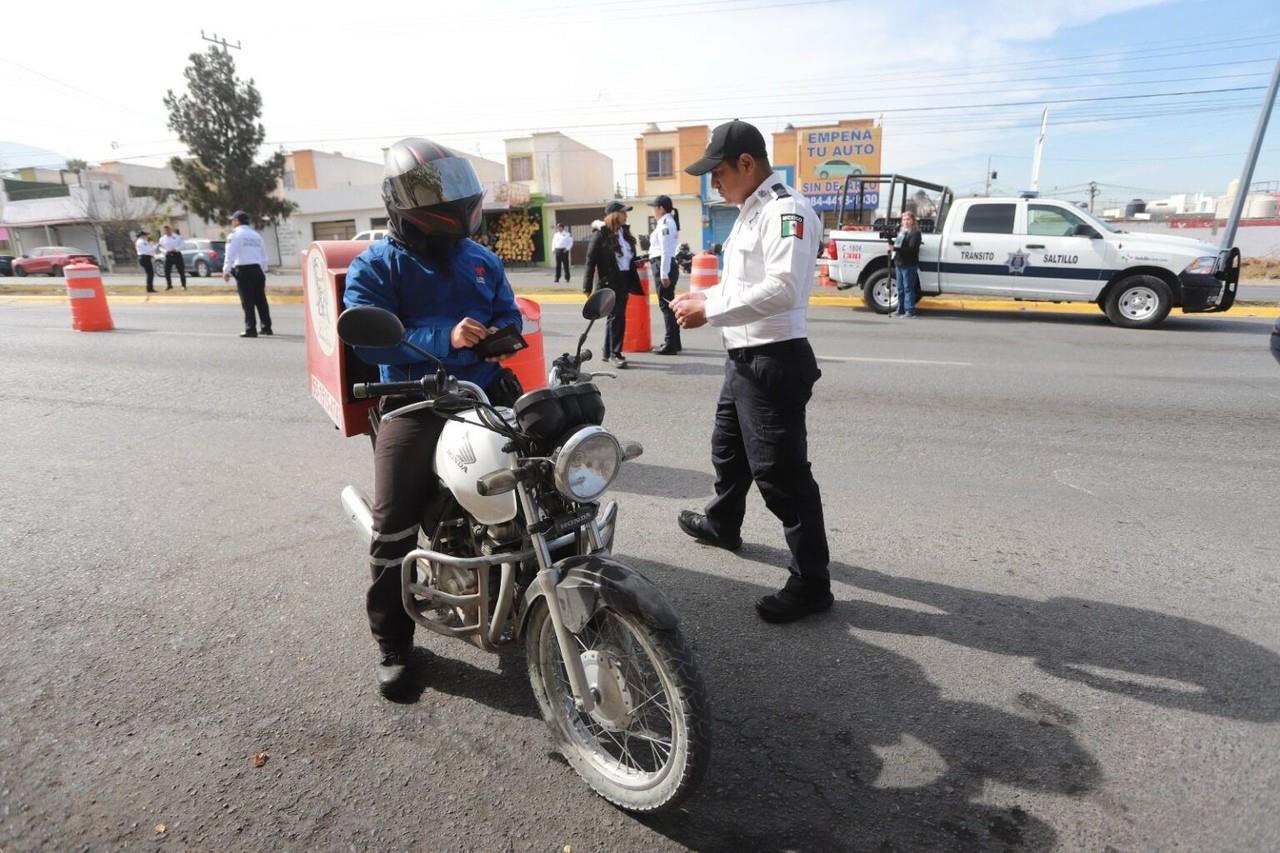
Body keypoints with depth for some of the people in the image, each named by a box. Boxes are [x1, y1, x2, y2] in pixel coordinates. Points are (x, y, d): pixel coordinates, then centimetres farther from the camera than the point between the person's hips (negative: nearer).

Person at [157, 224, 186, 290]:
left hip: (177, 255, -3)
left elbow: (181, 245, -1)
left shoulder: (177, 236, 1)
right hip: (168, 256, 3)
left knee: (181, 271, -2)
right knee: (167, 272, 2)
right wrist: (165, 251, -11)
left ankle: (184, 285, 6)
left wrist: (176, 249, -17)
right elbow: (161, 247, 9)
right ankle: (169, 285, 15)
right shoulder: (162, 238, 7)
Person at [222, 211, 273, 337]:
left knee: (247, 301, -4)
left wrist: (226, 271, -4)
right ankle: (266, 327, 15)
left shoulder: (235, 234, -3)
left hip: (243, 270, -6)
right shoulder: (256, 235, 16)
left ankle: (250, 329, -5)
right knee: (260, 300, 11)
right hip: (257, 269, 6)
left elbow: (230, 254, -10)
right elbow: (264, 256, 17)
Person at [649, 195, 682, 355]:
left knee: (666, 305, -8)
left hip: (663, 266, -10)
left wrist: (664, 274, -22)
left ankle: (670, 344, -5)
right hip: (667, 266, 10)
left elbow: (666, 251, -19)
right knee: (669, 305, 14)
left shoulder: (665, 223, -12)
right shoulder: (668, 222, 18)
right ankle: (673, 342, 22)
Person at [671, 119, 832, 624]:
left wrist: (710, 310, -24)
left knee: (780, 472, -6)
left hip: (774, 361, -11)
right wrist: (703, 297, 7)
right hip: (745, 357, 11)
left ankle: (811, 583, 6)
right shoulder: (750, 212, 16)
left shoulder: (787, 211, -16)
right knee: (728, 450, 26)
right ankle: (722, 524, 49)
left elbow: (783, 289, -28)